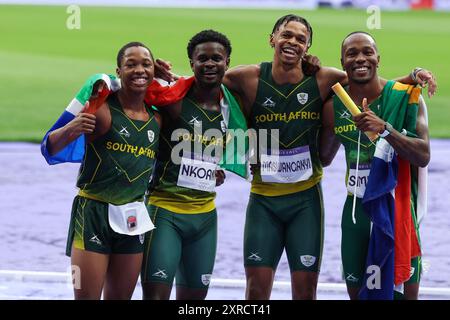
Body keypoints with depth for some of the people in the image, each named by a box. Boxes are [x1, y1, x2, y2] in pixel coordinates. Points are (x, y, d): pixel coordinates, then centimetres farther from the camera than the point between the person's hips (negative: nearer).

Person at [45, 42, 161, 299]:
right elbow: (50, 149, -13)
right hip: (93, 210, -6)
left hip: (133, 217, 6)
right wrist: (70, 130, -32)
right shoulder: (102, 110, -10)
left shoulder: (157, 120, 8)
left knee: (120, 297, 10)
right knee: (86, 297, -7)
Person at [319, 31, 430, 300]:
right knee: (356, 290, 9)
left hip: (398, 206, -3)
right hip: (357, 208, 3)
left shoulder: (406, 97, -9)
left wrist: (385, 128, -29)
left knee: (406, 291, -1)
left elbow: (423, 156, -18)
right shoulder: (334, 106, 2)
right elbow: (324, 159, 18)